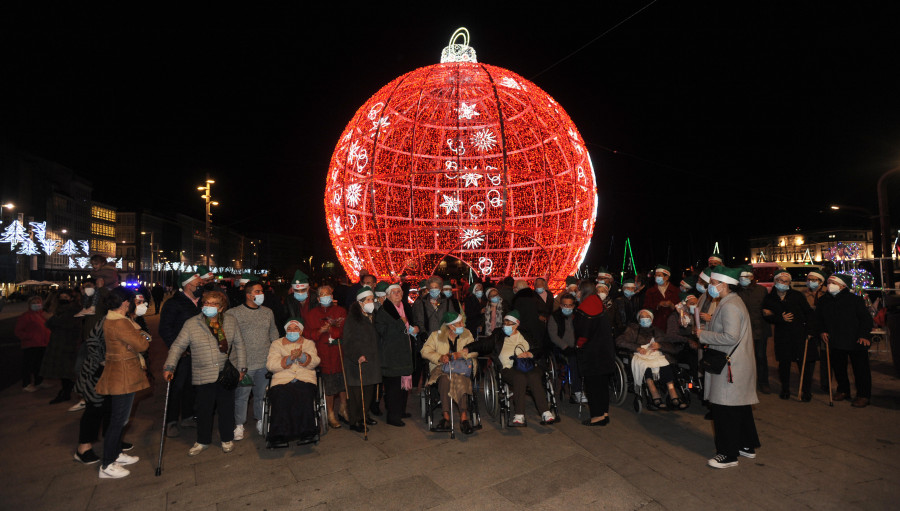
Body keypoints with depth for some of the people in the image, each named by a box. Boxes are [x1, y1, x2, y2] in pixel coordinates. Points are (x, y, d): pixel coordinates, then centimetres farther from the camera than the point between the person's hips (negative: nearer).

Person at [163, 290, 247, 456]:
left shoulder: (231, 321, 2)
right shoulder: (191, 324, -2)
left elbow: (239, 345, 6)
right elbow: (178, 346, -1)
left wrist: (242, 367, 4)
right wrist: (169, 367, -13)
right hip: (203, 376, 0)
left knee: (226, 408, 11)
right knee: (203, 410, 10)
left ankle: (227, 439, 30)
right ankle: (203, 441, 32)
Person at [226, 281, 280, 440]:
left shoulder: (268, 312, 10)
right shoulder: (233, 313, -3)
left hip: (265, 362, 4)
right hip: (244, 363, -3)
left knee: (262, 394, 13)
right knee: (241, 395, 4)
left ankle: (260, 421, 30)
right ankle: (239, 425, 21)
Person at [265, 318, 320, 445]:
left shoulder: (309, 343, 21)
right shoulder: (276, 344, 20)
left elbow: (314, 362, 4)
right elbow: (270, 365, 3)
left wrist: (301, 355, -15)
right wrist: (290, 358, -10)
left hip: (305, 379, 0)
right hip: (282, 381, 0)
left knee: (305, 396, -32)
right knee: (282, 398, -32)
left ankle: (305, 431, -26)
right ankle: (280, 433, -25)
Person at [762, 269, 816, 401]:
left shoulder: (797, 296, 3)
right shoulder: (769, 298, 5)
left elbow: (809, 312, 4)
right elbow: (766, 316, 2)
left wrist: (809, 330, -4)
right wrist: (781, 319, -13)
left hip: (801, 332, -1)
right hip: (782, 335, 1)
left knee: (804, 363, -1)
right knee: (784, 363, 6)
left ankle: (806, 391, 12)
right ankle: (785, 389, 20)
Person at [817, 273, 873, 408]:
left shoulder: (855, 300, -8)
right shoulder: (824, 301, 5)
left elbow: (866, 318, -7)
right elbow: (819, 318, 19)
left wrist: (864, 335, -15)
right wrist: (823, 331, 9)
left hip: (856, 341, -4)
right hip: (835, 342, 5)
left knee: (860, 368, 2)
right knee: (838, 367, 12)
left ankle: (863, 395, 14)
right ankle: (843, 390, 29)